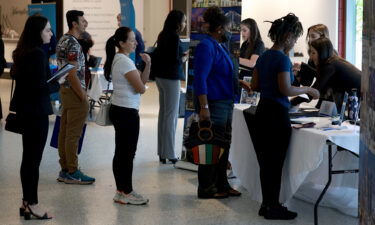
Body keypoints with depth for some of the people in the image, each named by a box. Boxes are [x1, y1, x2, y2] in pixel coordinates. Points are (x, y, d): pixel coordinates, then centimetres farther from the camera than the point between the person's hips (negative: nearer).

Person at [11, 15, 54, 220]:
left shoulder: (22, 52, 9)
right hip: (36, 110, -9)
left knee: (28, 157, 14)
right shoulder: (38, 54, -18)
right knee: (34, 158, -2)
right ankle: (32, 204, 5)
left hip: (25, 109, 9)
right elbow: (41, 85, -23)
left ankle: (26, 202, 21)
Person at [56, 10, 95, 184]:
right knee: (73, 135, -5)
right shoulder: (73, 44, -18)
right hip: (74, 93, -10)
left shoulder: (62, 40, 13)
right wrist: (83, 97, -17)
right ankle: (72, 173, 0)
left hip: (65, 90, 10)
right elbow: (73, 74, -22)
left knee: (64, 132, 11)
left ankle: (64, 170, 17)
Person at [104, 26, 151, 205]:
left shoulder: (117, 59, 14)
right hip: (127, 112, -10)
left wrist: (148, 65, -1)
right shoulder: (125, 61, -16)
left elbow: (142, 82, 12)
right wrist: (141, 84, 5)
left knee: (121, 152, 13)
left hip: (118, 110, 10)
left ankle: (121, 191, 20)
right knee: (127, 153, -3)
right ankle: (125, 193, 4)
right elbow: (141, 88, -17)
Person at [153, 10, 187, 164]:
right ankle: (169, 154, -1)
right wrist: (183, 59, 0)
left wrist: (180, 55, 9)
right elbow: (175, 60, -19)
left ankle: (162, 152, 16)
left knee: (163, 113, 11)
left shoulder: (163, 35, 9)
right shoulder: (174, 37, -16)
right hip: (171, 78, -8)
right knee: (171, 115, -3)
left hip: (160, 76, 9)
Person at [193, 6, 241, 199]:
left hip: (225, 103, 10)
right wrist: (204, 107, -26)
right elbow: (200, 78, -21)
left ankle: (221, 185, 24)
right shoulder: (206, 46, -15)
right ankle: (206, 188, 6)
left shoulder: (218, 46, 15)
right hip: (213, 104, -10)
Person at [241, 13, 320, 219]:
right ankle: (273, 208, 8)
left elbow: (255, 86, 14)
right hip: (277, 114, -8)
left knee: (265, 161, 13)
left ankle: (266, 204, 21)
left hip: (262, 112, 8)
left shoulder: (263, 57, 11)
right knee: (276, 162, 0)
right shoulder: (282, 59, -14)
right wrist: (307, 90, -7)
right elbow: (286, 90, -20)